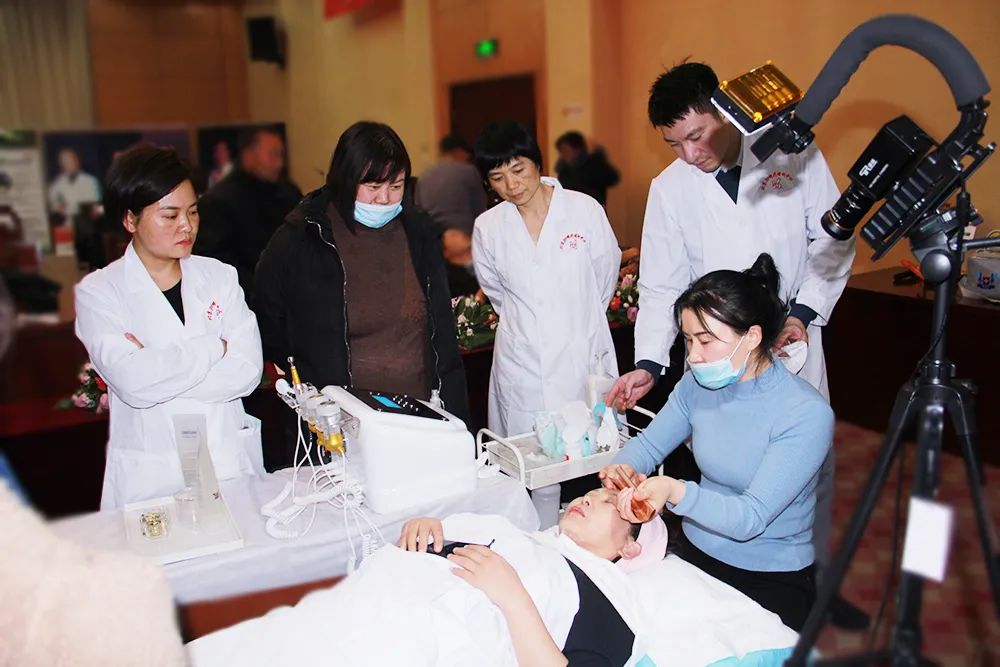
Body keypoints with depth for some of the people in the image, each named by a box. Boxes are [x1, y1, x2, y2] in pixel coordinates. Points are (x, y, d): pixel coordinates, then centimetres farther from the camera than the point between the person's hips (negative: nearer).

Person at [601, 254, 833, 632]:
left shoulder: (807, 415, -23)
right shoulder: (698, 384, -6)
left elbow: (750, 518, -27)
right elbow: (649, 444, 4)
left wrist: (676, 492, -44)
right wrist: (624, 468, -20)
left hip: (772, 580, -4)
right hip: (695, 554, 4)